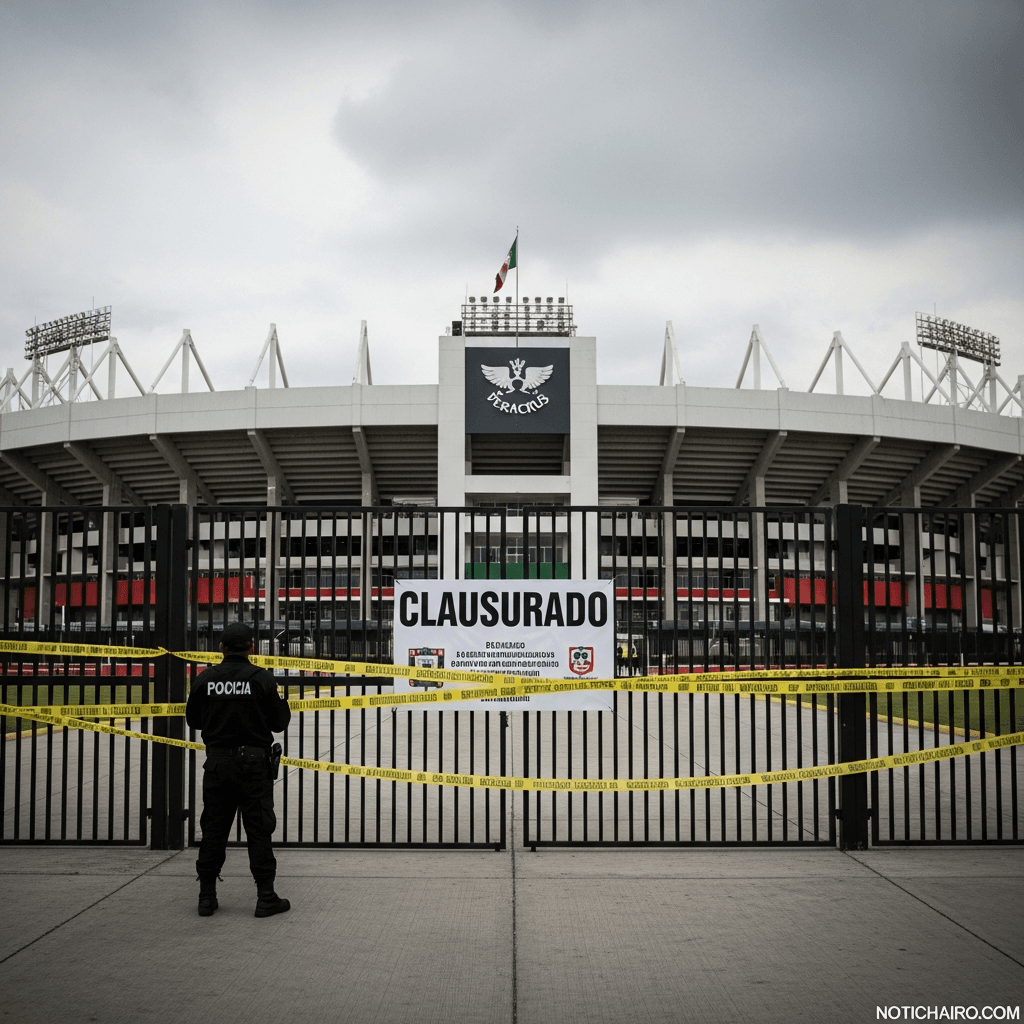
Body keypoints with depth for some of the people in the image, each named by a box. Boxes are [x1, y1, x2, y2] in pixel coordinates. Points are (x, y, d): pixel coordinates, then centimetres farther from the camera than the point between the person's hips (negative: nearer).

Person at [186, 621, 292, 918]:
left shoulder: (205, 679, -1)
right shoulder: (262, 679, -7)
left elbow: (193, 719, 9)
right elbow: (279, 722, -3)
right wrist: (283, 701, 16)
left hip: (217, 762, 2)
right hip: (253, 763, -2)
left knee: (213, 830, 11)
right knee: (259, 831, 3)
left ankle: (207, 896, 14)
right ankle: (266, 898, 4)